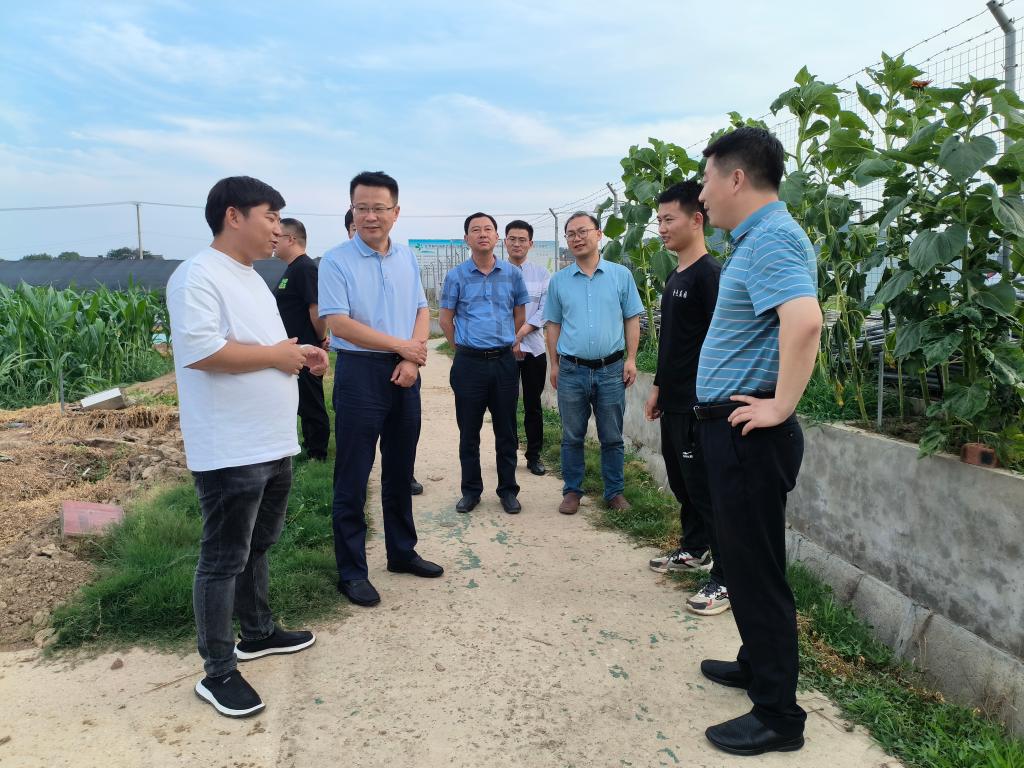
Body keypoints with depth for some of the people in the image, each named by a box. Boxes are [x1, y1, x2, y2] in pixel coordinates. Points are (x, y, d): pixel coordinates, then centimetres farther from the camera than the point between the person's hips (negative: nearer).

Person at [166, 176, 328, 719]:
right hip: (230, 452, -10)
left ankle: (258, 633, 38)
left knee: (258, 547, 21)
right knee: (224, 561, 1)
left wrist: (300, 356, 6)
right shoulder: (198, 276, -15)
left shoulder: (251, 278, 16)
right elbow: (200, 351, -27)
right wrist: (277, 355, -17)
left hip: (273, 445, 10)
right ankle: (218, 673, 15)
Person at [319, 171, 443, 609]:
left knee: (400, 470, 16)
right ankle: (351, 571, 13)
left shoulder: (407, 259, 9)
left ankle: (402, 552, 31)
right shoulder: (336, 261, -8)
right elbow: (338, 323, -15)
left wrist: (412, 361, -8)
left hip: (404, 374, 6)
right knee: (352, 478, 1)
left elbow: (422, 311, 8)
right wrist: (401, 346, -13)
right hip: (359, 373, -5)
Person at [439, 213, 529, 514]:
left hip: (504, 361, 1)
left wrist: (505, 343, 12)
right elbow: (445, 319, 7)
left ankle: (508, 490, 20)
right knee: (469, 432, 7)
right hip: (469, 362, -1)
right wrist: (464, 347, 9)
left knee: (506, 431, 8)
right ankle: (471, 491, 20)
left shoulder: (513, 274, 4)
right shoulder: (456, 276, 0)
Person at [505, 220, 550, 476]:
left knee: (533, 406, 8)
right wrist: (509, 342, -11)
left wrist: (520, 333, -15)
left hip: (534, 349, 1)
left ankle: (534, 456, 19)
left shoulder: (541, 274, 3)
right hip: (503, 350, -1)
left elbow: (544, 311, -4)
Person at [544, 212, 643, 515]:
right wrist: (554, 364, 5)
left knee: (612, 438, 9)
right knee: (572, 437, 9)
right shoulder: (558, 281, 5)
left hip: (611, 370, -1)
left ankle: (615, 492, 22)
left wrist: (631, 359, -3)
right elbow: (553, 325, 9)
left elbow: (632, 319, 4)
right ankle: (572, 491, 22)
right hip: (572, 371, 1)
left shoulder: (620, 275, 2)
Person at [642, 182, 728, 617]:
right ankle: (693, 550, 35)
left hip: (697, 403, -9)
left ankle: (726, 579, 5)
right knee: (681, 481, 19)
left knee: (705, 488, -5)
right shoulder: (675, 277, 15)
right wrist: (658, 388, 20)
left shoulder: (709, 275, -14)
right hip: (673, 401, 9)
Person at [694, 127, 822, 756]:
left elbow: (804, 321, -35)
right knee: (745, 556, 21)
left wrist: (781, 406, -26)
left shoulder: (771, 238, -18)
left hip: (747, 432, -10)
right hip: (732, 427, 10)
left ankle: (778, 716, 13)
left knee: (755, 566, -1)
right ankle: (757, 664, 39)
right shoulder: (758, 237, 15)